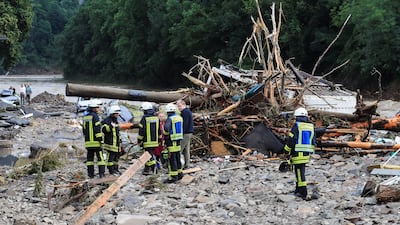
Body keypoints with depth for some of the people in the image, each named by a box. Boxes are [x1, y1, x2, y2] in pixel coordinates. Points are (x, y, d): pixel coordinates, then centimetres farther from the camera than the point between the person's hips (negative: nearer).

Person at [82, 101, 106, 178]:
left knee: (90, 157, 9)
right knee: (100, 157, -4)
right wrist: (100, 139, -15)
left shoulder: (85, 117, 14)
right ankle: (101, 173, -9)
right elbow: (97, 129, -16)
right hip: (96, 141, -7)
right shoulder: (95, 116, -10)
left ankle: (90, 173, 7)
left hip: (88, 141, 7)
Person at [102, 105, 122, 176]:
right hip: (110, 143, -9)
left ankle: (115, 169, 24)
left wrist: (119, 139, 30)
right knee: (111, 156, -8)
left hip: (116, 142, 9)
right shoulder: (107, 121, -11)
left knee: (117, 156, 14)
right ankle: (111, 170, -4)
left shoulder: (115, 120, 19)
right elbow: (104, 129, -24)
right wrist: (110, 126, -37)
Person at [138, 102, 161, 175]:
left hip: (147, 141, -6)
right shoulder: (156, 117, 8)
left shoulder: (144, 118, -12)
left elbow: (141, 131, -11)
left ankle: (154, 165, -23)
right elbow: (159, 130, 14)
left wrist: (139, 141, -2)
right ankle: (147, 169, 21)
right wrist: (159, 140, 21)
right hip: (155, 141, 6)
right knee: (150, 154, 15)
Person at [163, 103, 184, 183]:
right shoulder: (179, 117, 11)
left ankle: (173, 176, -5)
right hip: (178, 141, 8)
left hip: (171, 141, -8)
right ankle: (179, 173, 25)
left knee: (171, 159, -5)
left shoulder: (170, 119, -15)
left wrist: (166, 134, -15)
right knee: (177, 158, 17)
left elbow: (166, 128, -33)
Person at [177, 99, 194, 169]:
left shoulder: (185, 112, -14)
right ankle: (187, 165, 15)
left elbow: (185, 124, -20)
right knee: (186, 150, 12)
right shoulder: (188, 111, 19)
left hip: (185, 133, -11)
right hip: (189, 133, 11)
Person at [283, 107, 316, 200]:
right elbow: (313, 141, 16)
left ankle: (303, 193, -8)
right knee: (301, 171, 19)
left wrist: (287, 150, -2)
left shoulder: (296, 125, -9)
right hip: (306, 154, 6)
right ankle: (298, 190, 26)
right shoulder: (311, 126, 10)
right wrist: (310, 152, 24)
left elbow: (291, 139, -13)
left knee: (300, 172, -4)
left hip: (297, 153, -6)